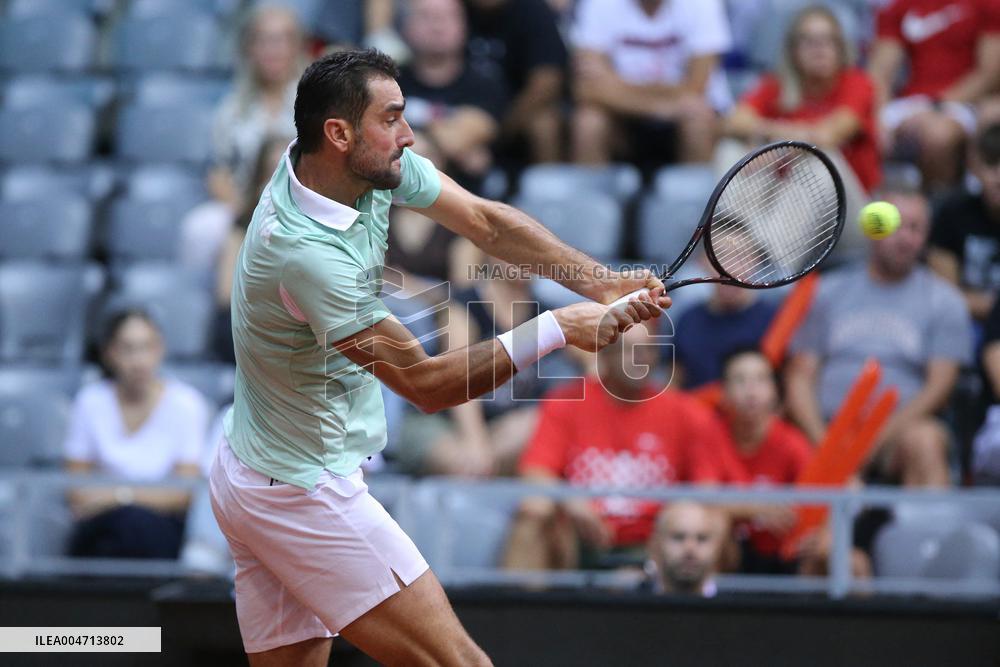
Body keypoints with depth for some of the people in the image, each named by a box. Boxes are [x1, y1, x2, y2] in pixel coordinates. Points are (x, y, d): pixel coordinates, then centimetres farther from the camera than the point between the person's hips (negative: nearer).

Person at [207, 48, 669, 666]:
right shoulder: (306, 251, -29)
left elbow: (485, 221, 1)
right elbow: (425, 383, -23)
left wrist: (602, 283, -12)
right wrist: (557, 328, -23)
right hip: (304, 494, -10)